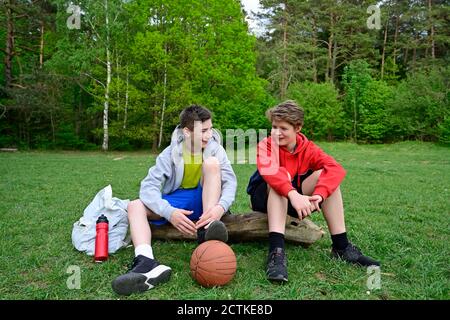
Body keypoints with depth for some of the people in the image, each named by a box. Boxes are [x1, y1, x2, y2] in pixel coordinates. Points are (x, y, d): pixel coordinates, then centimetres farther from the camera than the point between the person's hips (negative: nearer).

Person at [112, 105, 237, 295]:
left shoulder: (214, 148, -11)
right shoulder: (171, 153, -13)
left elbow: (230, 181, -19)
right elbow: (148, 187, -21)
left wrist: (221, 207, -41)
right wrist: (169, 212, -40)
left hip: (205, 203, -1)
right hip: (178, 203, 1)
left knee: (212, 162, -25)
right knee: (135, 206, -21)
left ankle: (207, 231, -38)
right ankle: (147, 263, -48)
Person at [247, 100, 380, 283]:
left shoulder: (308, 148, -6)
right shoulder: (266, 145, -15)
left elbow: (336, 169, -23)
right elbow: (269, 171, -37)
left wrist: (319, 194, -40)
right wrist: (293, 195, -52)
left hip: (297, 201, 3)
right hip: (264, 198, -3)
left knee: (325, 174, -19)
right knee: (282, 175, -33)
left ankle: (341, 246, -19)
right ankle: (276, 251, -45)